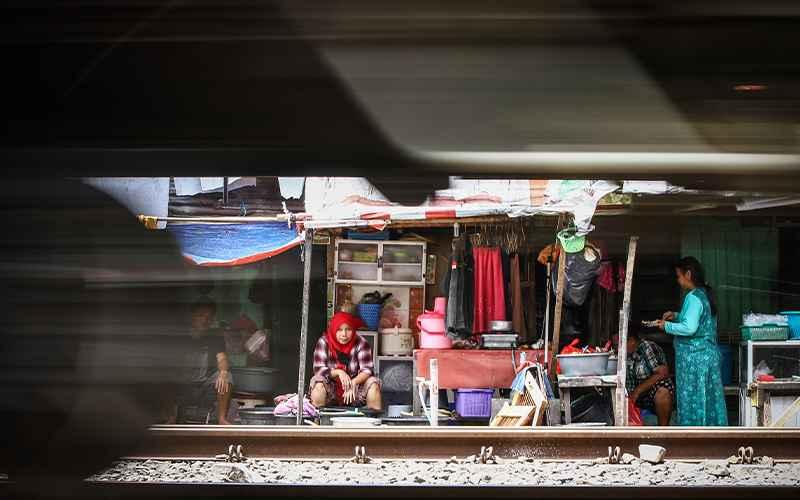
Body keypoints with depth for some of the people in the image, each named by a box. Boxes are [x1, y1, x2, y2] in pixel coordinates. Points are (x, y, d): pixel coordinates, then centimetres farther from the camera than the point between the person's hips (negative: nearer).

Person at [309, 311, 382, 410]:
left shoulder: (361, 343, -10)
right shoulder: (324, 342, -11)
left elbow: (367, 370, -17)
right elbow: (318, 369, -16)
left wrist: (353, 383, -35)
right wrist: (338, 372, -31)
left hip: (355, 388, 1)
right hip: (331, 390, -1)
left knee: (372, 382, -23)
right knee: (318, 382, -29)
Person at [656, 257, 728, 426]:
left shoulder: (693, 297, -17)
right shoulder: (704, 294, 12)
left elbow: (689, 328, -24)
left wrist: (667, 326, -11)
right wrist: (676, 316, 17)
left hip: (694, 356, -9)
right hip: (709, 353, 9)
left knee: (692, 398, -1)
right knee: (710, 396, 12)